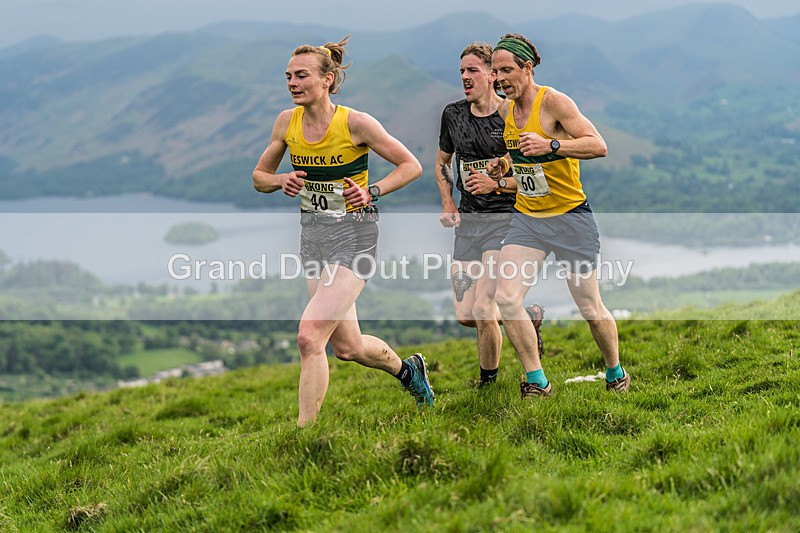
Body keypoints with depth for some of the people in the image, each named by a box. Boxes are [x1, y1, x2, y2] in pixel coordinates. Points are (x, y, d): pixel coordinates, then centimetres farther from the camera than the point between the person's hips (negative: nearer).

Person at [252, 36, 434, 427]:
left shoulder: (355, 123, -14)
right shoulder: (287, 123, 0)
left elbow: (411, 165, -5)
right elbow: (259, 176, 12)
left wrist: (372, 192, -20)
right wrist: (281, 181, -10)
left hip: (353, 235, -6)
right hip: (312, 234, 6)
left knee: (309, 336, -19)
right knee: (348, 347, 15)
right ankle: (406, 369, 45)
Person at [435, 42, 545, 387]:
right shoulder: (453, 114, 7)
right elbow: (442, 162, 24)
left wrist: (497, 184, -18)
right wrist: (447, 203, 11)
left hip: (505, 217, -6)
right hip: (468, 220, 6)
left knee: (483, 312, -16)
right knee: (464, 316, 3)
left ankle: (488, 384, 12)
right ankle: (529, 316, 31)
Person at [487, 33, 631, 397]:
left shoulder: (554, 101, -15)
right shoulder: (504, 110, 6)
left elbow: (599, 146, -22)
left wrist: (551, 146, -34)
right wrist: (503, 165, 5)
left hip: (570, 217, -5)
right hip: (526, 217, 5)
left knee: (590, 307, 3)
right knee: (506, 297, -13)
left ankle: (615, 373, 28)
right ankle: (536, 382, -2)